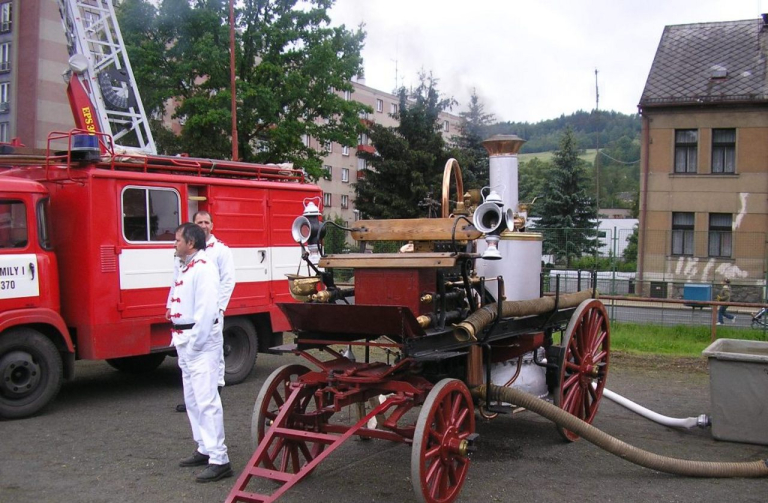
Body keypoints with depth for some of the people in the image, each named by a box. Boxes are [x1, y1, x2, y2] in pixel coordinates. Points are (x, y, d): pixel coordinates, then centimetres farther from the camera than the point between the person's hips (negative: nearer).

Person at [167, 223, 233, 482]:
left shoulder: (203, 267, -15)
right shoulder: (185, 268, 16)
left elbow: (206, 309, -22)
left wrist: (195, 343, -21)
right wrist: (181, 340, 12)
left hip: (201, 343, -11)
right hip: (185, 341, 11)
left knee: (206, 400, -11)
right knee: (192, 400, 17)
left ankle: (219, 460, -8)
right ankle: (205, 449, 29)